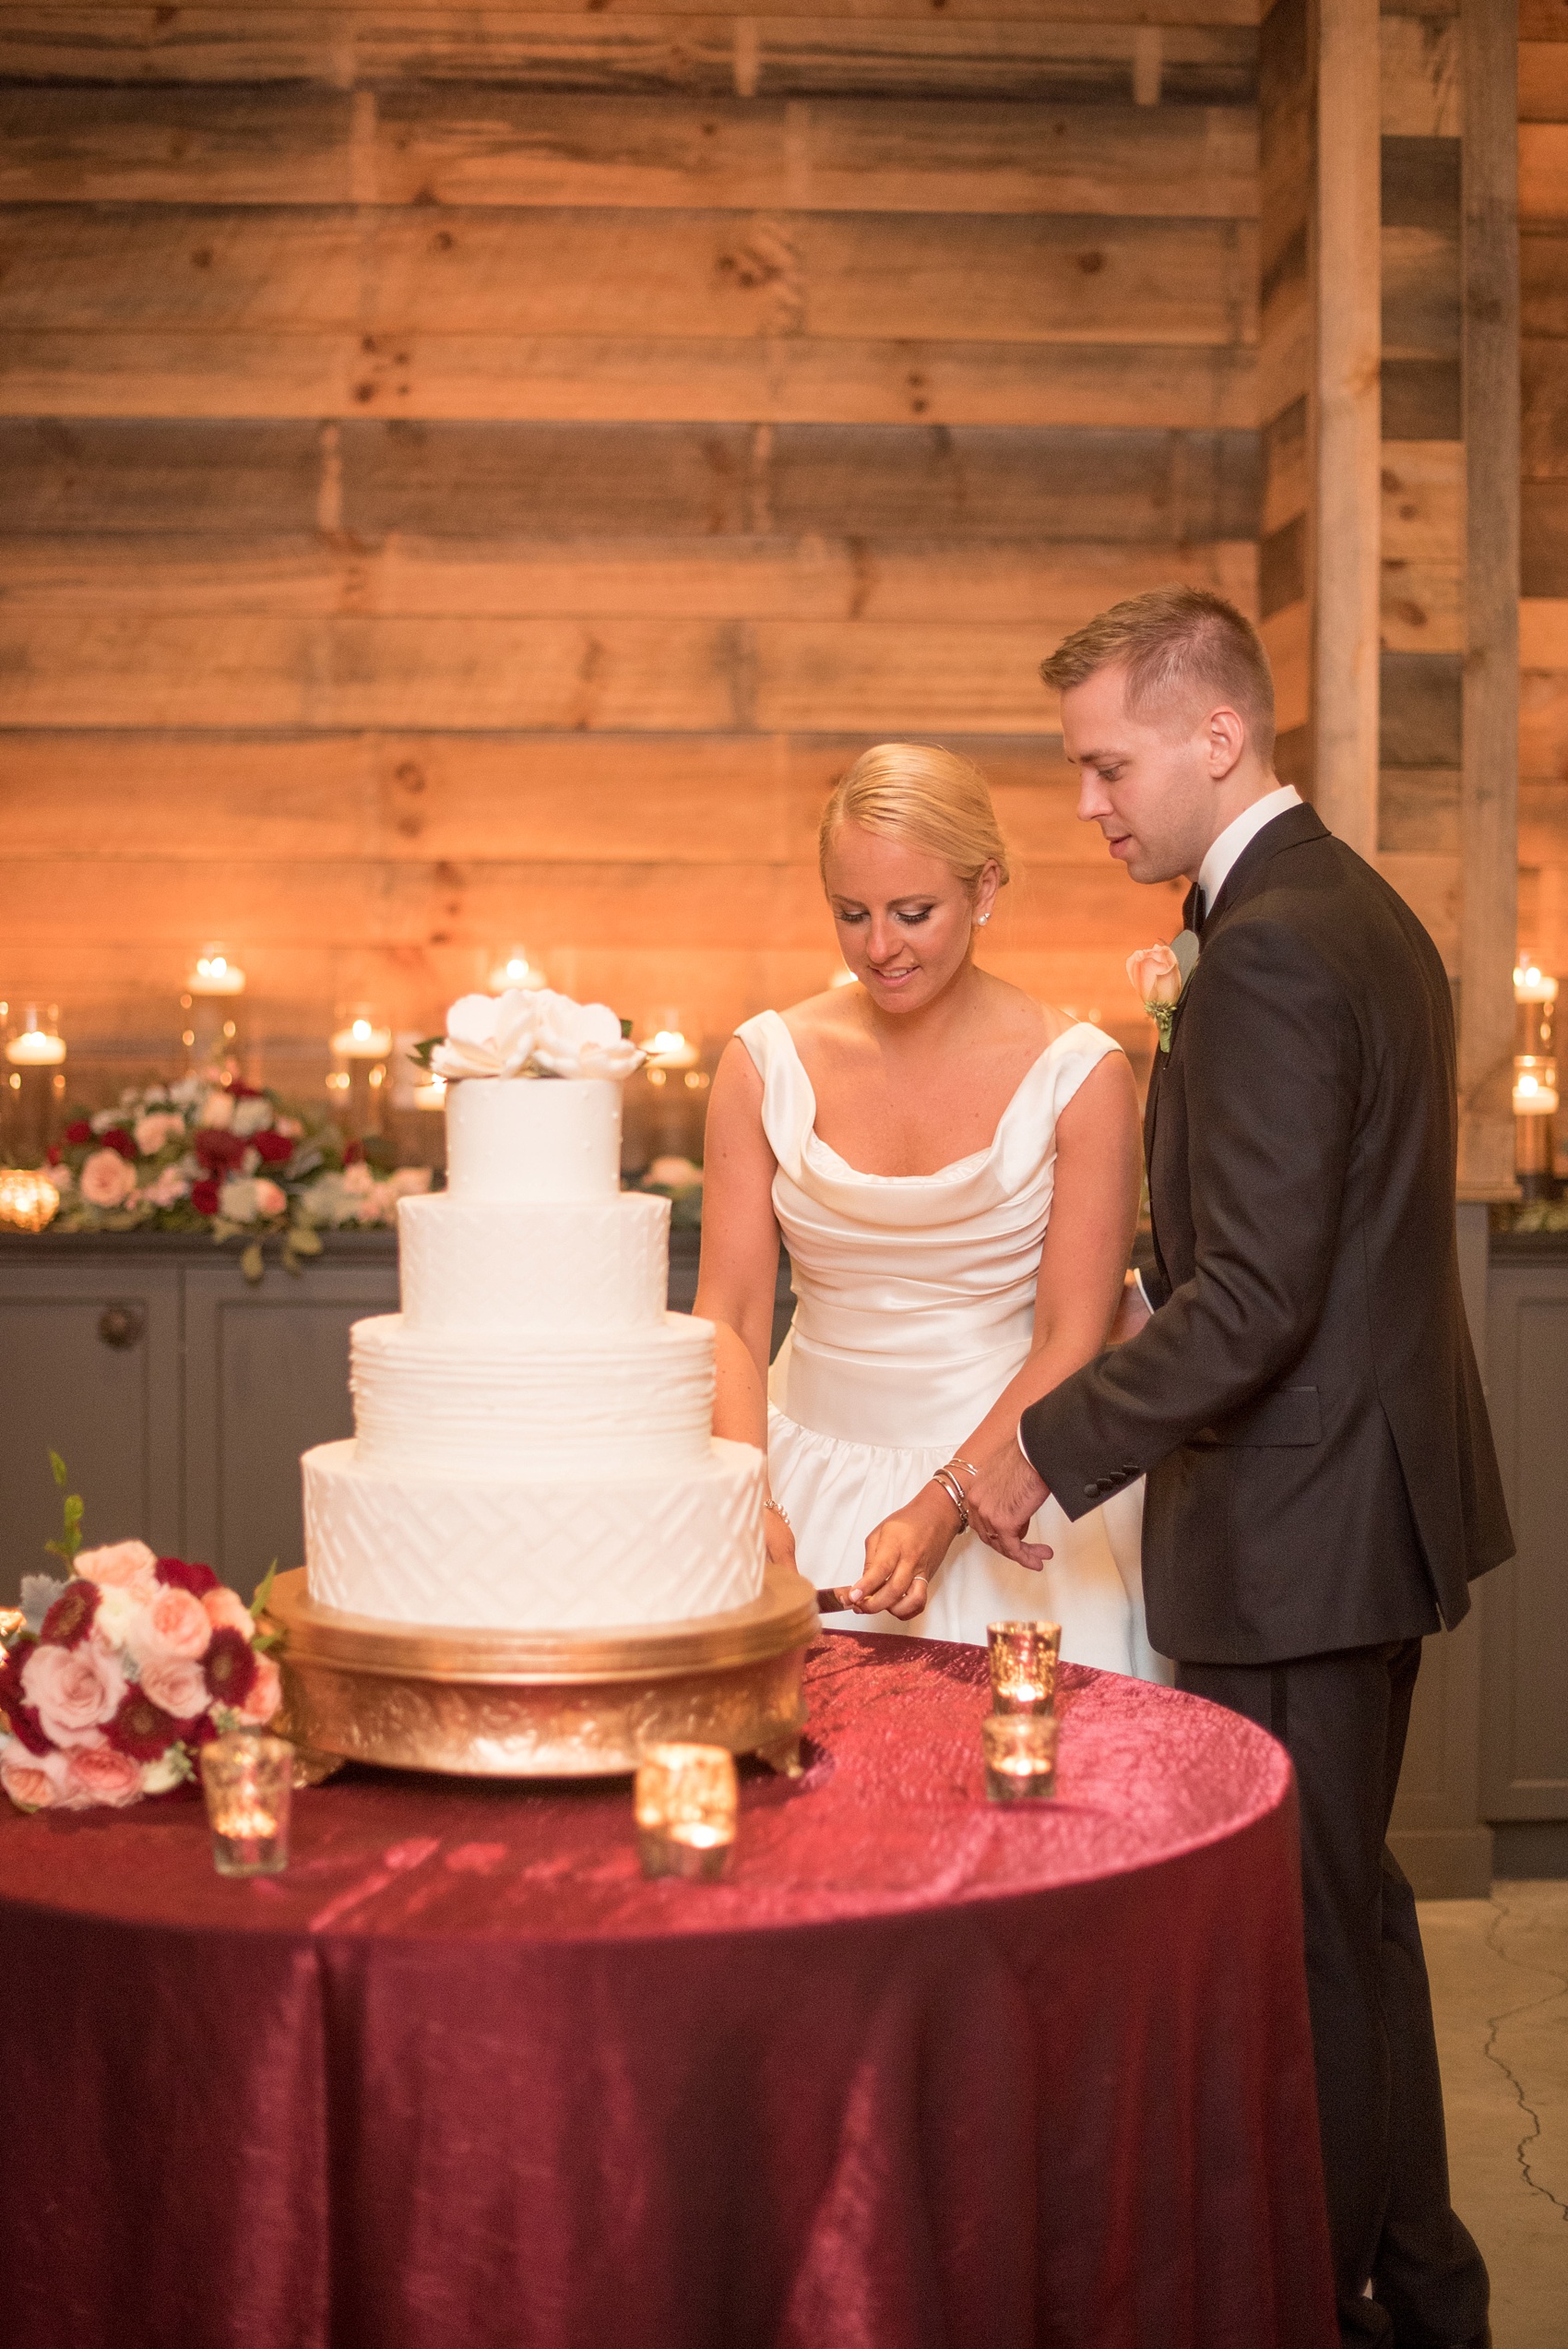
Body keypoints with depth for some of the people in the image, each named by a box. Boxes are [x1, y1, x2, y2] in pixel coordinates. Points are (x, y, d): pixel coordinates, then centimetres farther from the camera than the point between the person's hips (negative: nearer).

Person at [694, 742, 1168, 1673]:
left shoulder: (1078, 1077, -8)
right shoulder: (766, 1064, -1)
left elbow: (1071, 1341, -9)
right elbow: (729, 1318, -3)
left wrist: (940, 1510, -21)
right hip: (812, 1483, 2)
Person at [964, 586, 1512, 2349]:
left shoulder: (1268, 954, -21)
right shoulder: (1361, 911, 12)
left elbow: (1253, 1298, -25)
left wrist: (1048, 1449, -16)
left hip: (1295, 1525, -11)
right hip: (1370, 1492, 11)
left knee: (1290, 1933, 2)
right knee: (1347, 1904, 21)